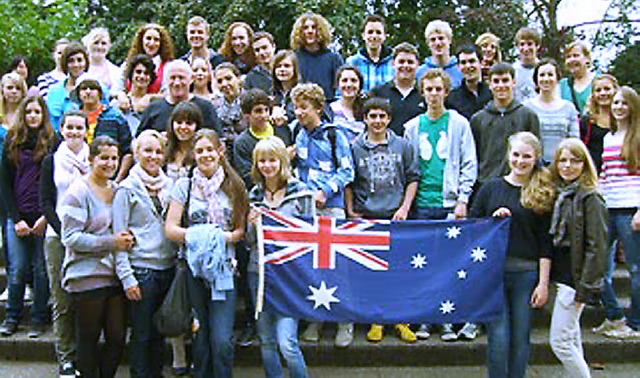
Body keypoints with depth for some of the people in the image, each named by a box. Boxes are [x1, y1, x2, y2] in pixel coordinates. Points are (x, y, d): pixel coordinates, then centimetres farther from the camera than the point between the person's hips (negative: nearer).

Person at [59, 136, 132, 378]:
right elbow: (71, 237, -14)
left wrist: (127, 238, 3)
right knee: (88, 339, 5)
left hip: (115, 275, 6)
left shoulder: (117, 189, 13)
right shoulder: (78, 192, -7)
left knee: (118, 337, 6)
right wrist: (111, 242, -19)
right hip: (87, 276, -6)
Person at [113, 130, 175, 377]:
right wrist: (126, 276, -13)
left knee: (159, 330, 13)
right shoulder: (127, 189, -5)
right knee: (141, 333, 2)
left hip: (167, 266, 5)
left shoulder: (169, 185, 10)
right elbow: (119, 236, -7)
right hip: (141, 269, -5)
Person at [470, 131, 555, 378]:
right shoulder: (491, 188, 7)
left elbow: (545, 245, 4)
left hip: (526, 274, 0)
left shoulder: (544, 195, 6)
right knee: (499, 336, -3)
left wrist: (543, 283, -1)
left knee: (520, 337, 5)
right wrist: (494, 219, -9)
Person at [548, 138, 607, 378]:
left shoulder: (590, 199, -13)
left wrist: (585, 288, -16)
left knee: (559, 341, -6)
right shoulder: (558, 194, 11)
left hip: (574, 279, -8)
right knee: (572, 340, 15)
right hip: (559, 276, 8)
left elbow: (596, 247, -15)